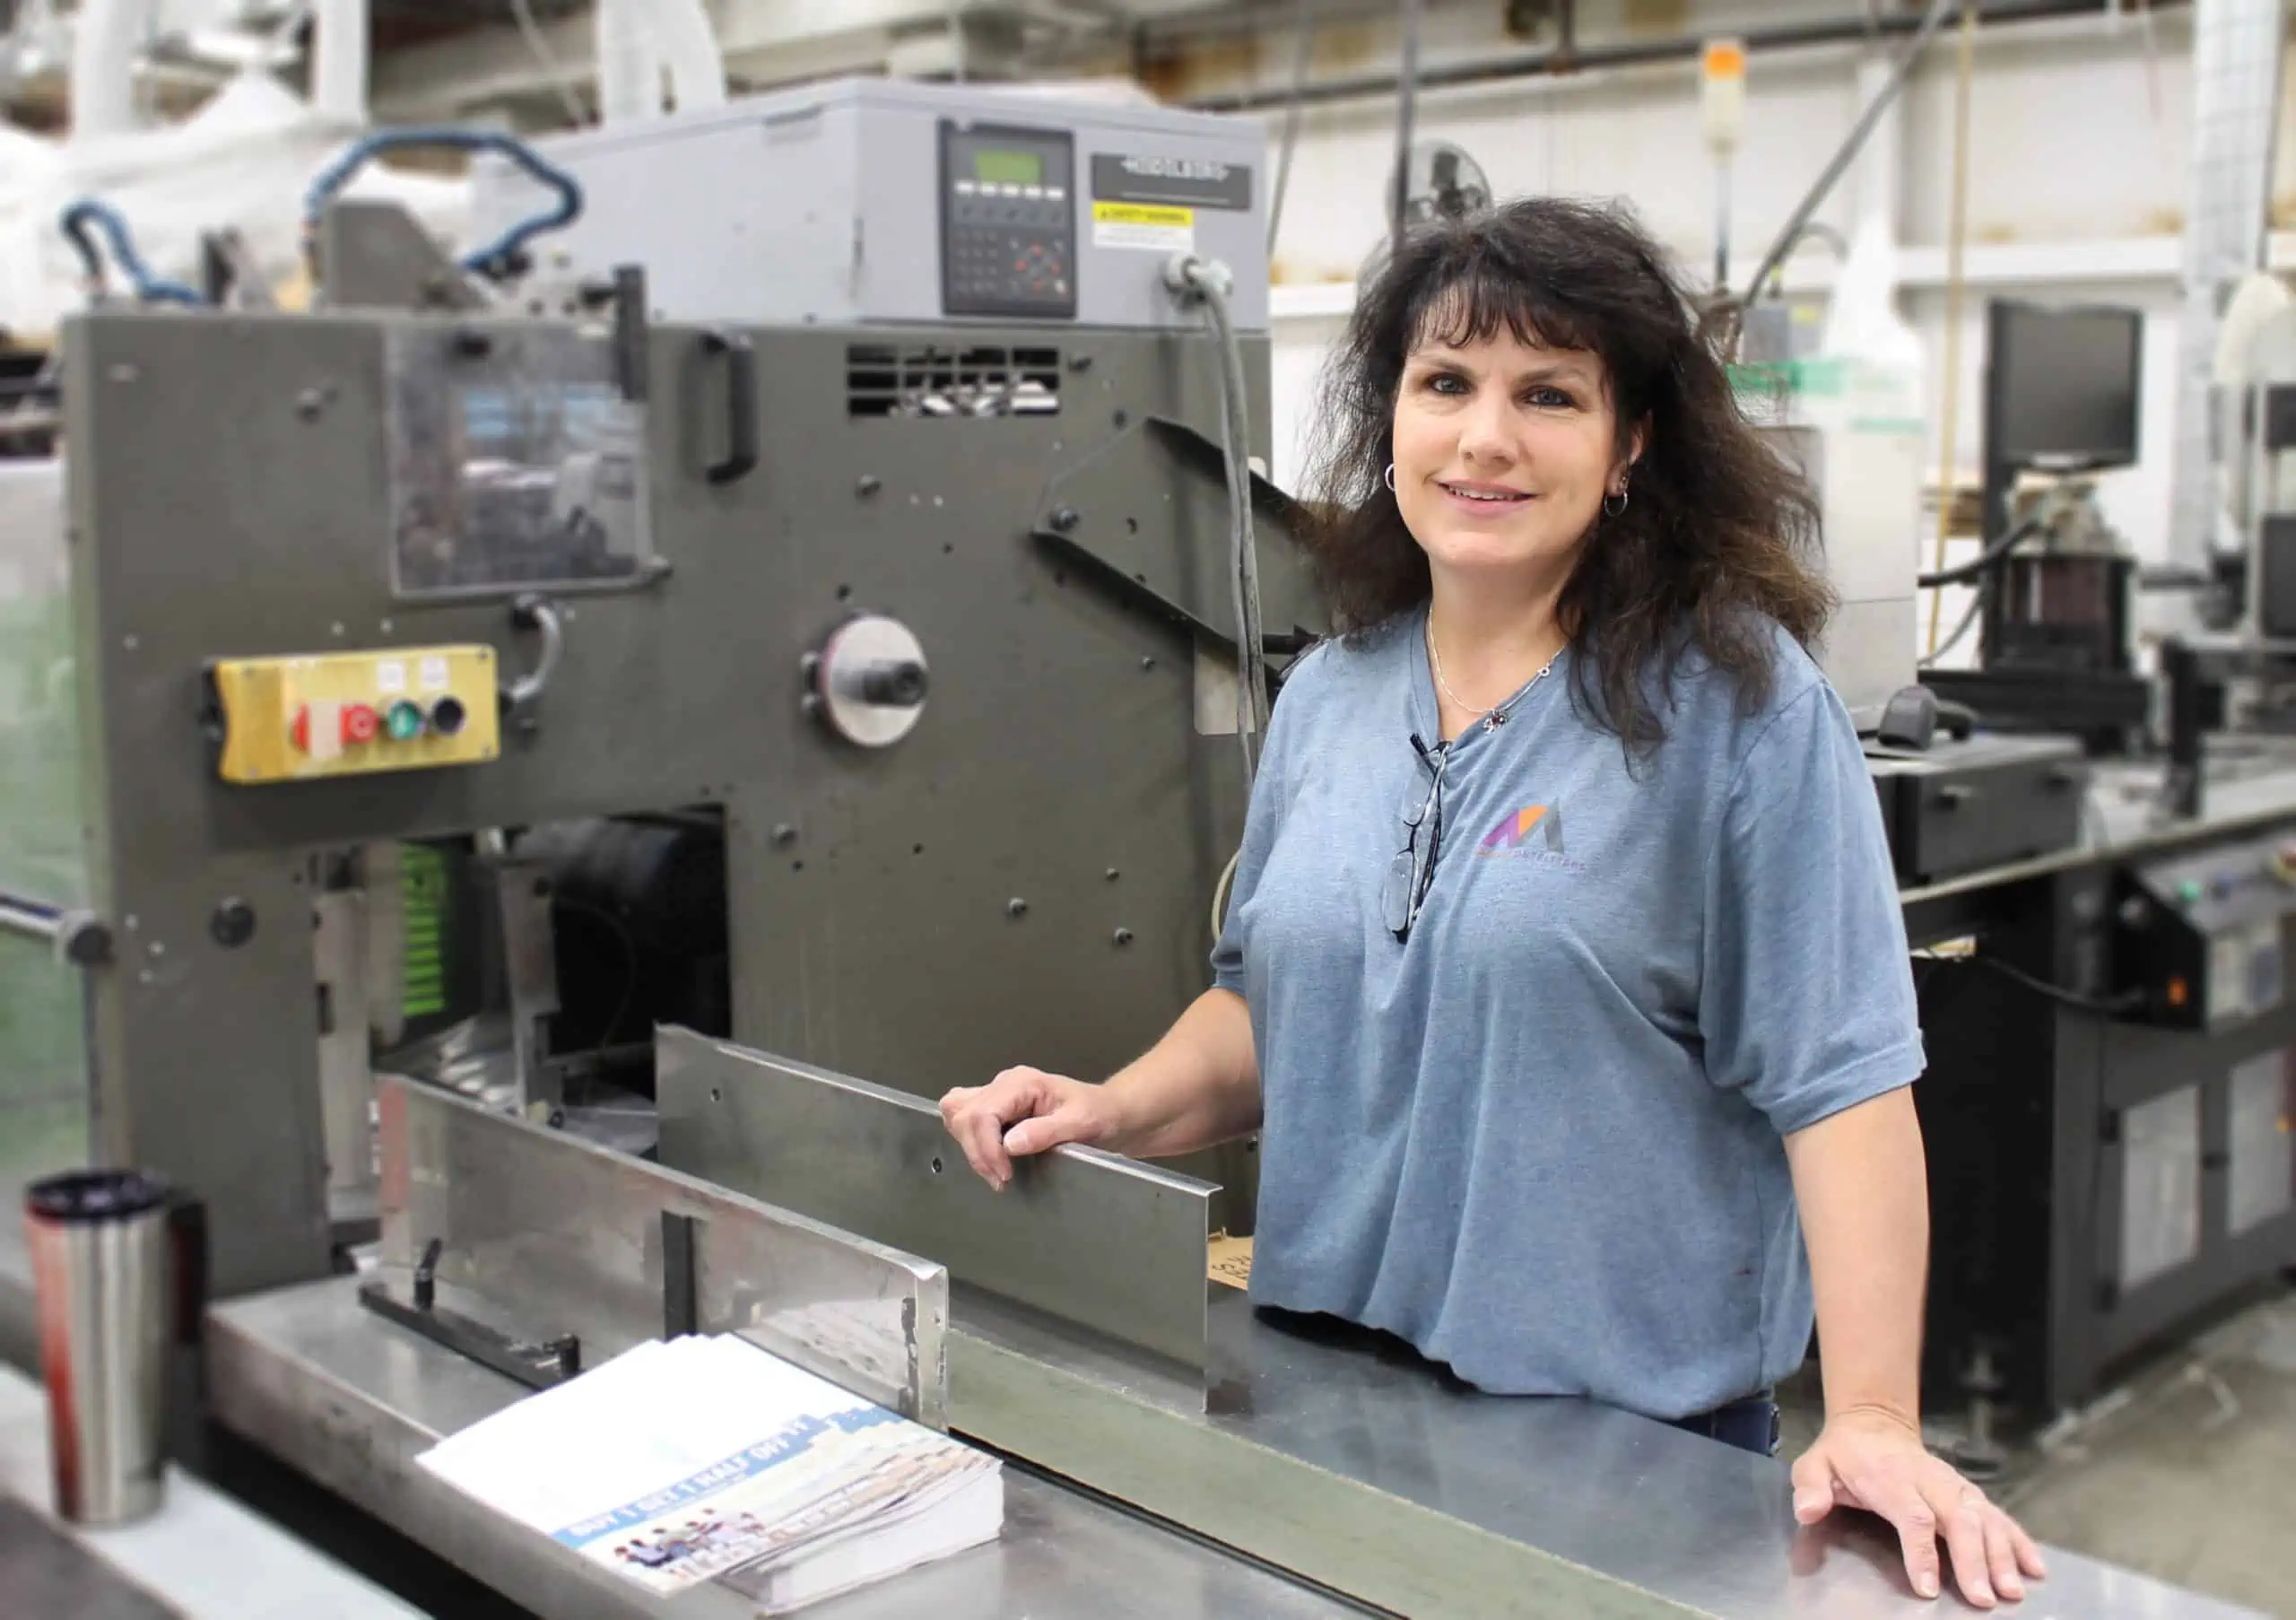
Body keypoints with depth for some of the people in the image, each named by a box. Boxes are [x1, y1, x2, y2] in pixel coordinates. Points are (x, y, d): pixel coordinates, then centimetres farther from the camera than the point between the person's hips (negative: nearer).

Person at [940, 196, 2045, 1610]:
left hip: (1629, 1430, -5)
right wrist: (1113, 1111, -3)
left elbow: (1838, 1074, -15)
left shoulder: (1738, 701, -12)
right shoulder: (1330, 695, 5)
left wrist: (1875, 1419, -21)